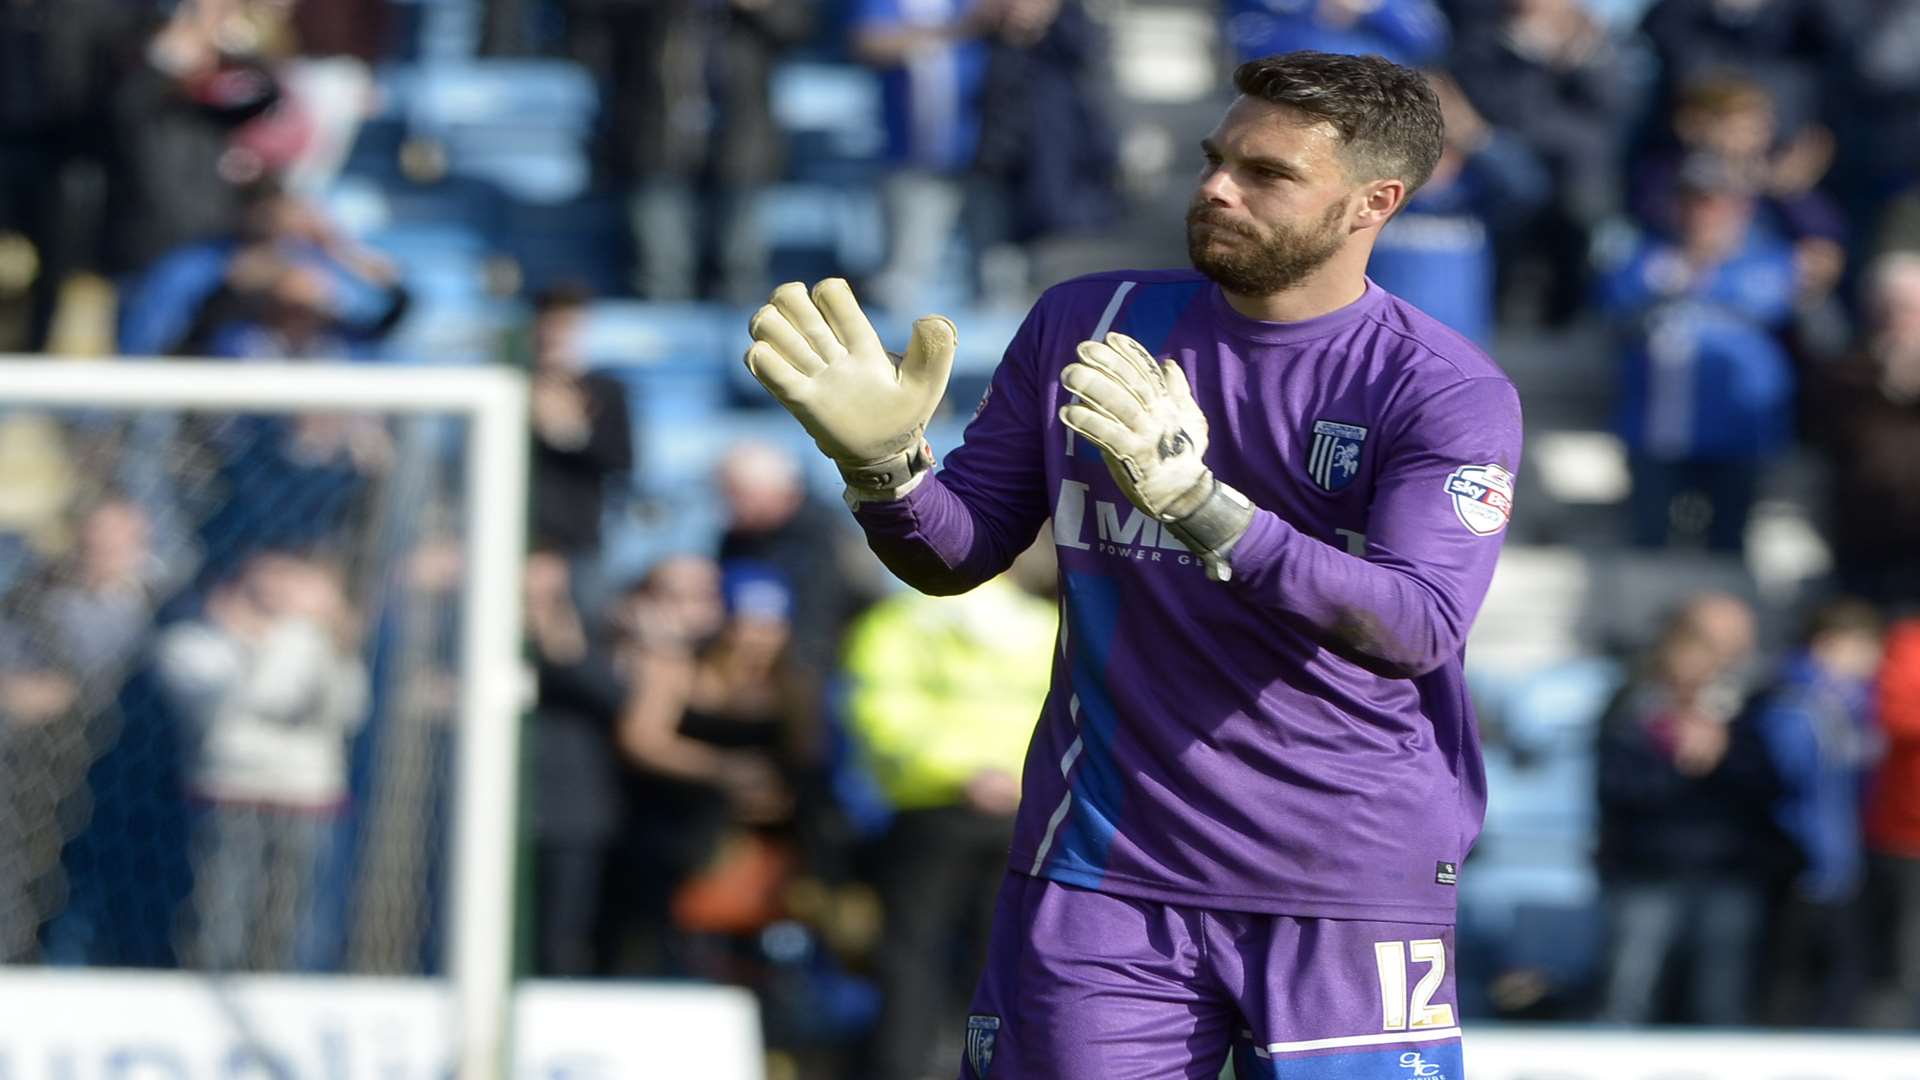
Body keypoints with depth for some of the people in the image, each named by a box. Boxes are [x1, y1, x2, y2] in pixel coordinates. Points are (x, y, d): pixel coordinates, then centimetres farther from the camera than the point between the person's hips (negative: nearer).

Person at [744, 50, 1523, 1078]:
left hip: (1352, 898, -2)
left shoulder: (1450, 393, -6)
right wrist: (881, 462, -13)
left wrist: (1201, 504, -32)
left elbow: (1418, 628, -20)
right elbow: (957, 553, 9)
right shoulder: (1087, 326, 7)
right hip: (1103, 874, 2)